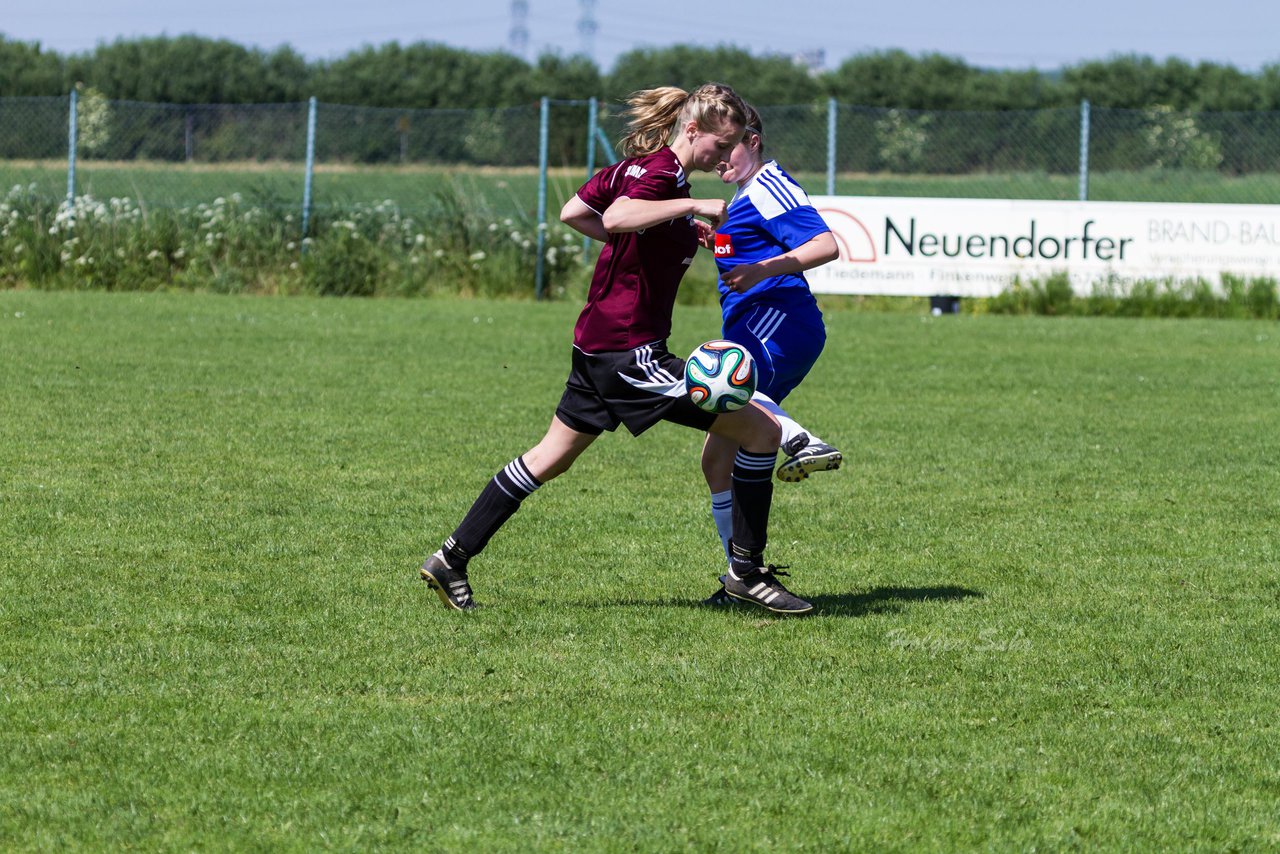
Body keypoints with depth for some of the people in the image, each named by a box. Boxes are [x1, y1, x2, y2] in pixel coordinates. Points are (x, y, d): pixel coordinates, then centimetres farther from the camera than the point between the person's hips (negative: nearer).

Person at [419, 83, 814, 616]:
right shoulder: (659, 172, -17)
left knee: (551, 458, 21)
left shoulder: (635, 164, 11)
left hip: (599, 345, 10)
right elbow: (617, 217, -35)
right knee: (761, 431, -8)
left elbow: (573, 213, 20)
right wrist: (692, 205, -32)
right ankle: (746, 572, -3)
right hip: (630, 348, -10)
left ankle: (453, 558, 23)